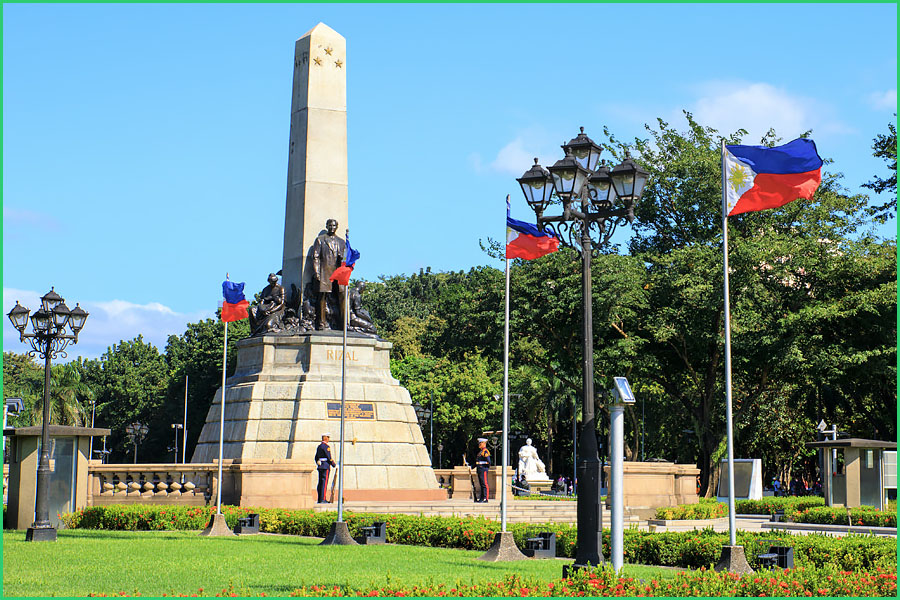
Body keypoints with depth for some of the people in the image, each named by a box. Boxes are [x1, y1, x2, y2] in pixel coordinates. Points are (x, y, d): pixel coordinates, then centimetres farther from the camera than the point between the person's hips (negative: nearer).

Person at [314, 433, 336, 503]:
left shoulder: (319, 446, 16)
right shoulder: (326, 446, -12)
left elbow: (316, 458, 20)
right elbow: (329, 457, -15)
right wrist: (334, 465, -4)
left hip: (320, 467, 9)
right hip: (326, 466, -9)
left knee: (320, 483, 9)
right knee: (324, 482, -10)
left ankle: (320, 499, 11)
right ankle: (322, 499, -13)